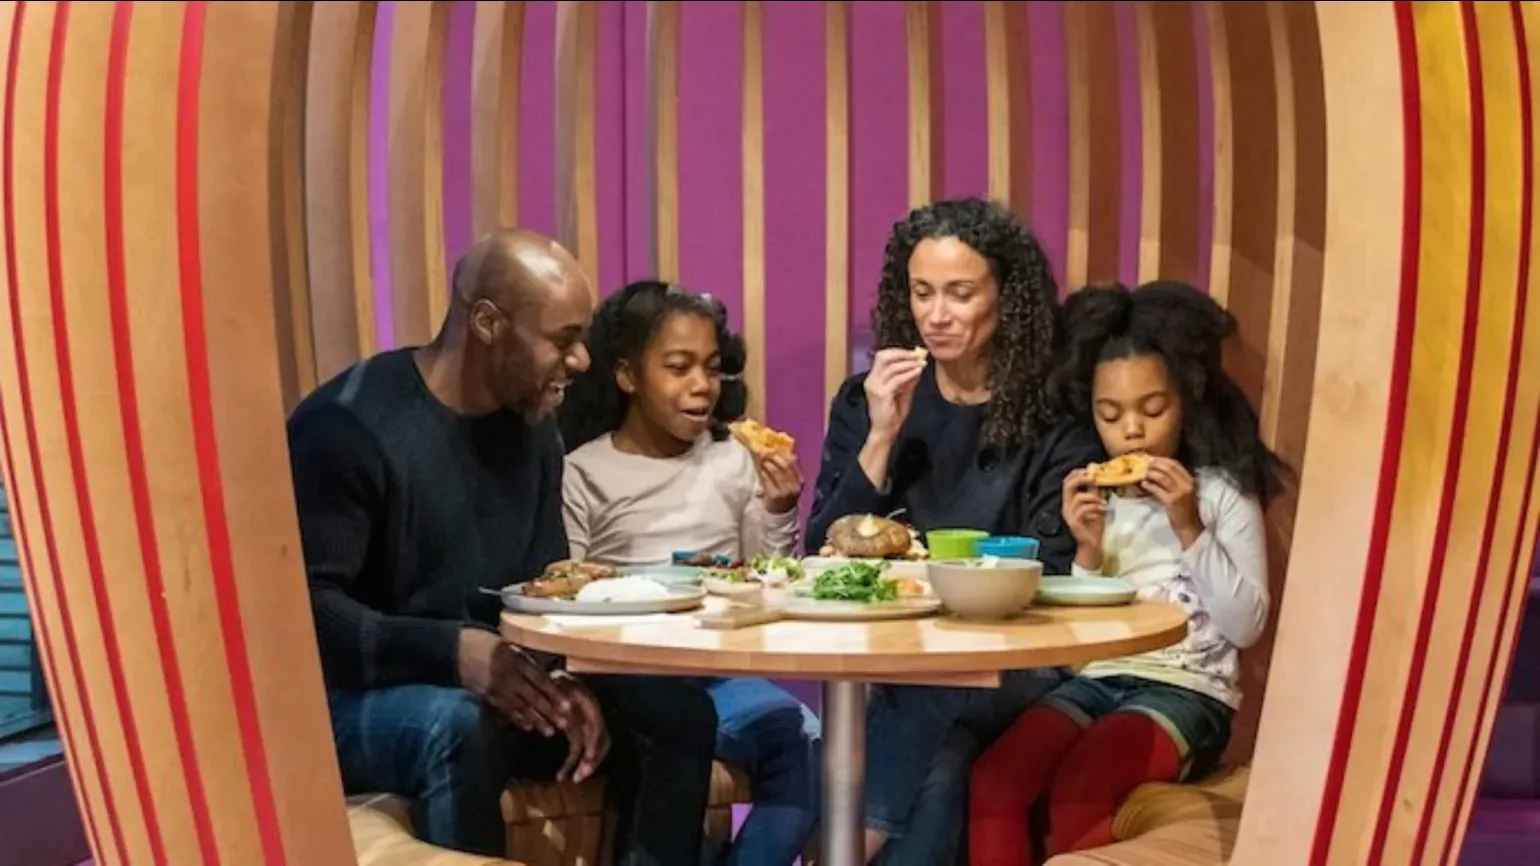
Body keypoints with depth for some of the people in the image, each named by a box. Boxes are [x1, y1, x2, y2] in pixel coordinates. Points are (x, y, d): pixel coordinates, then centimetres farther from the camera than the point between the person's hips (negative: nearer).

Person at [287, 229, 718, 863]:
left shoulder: (533, 429, 7)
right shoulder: (349, 425, -17)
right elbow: (308, 609, -22)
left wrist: (567, 681, -12)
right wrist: (451, 651, -34)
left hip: (493, 684, 7)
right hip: (352, 695, -6)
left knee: (677, 714, -8)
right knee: (460, 726, -38)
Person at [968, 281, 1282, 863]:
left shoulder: (1223, 493, 3)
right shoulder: (1095, 497, 12)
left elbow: (1246, 625, -5)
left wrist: (1189, 530, -13)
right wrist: (1088, 553, -6)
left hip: (1186, 690, -4)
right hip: (1097, 681, 4)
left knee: (1078, 787, -33)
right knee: (991, 780, -26)